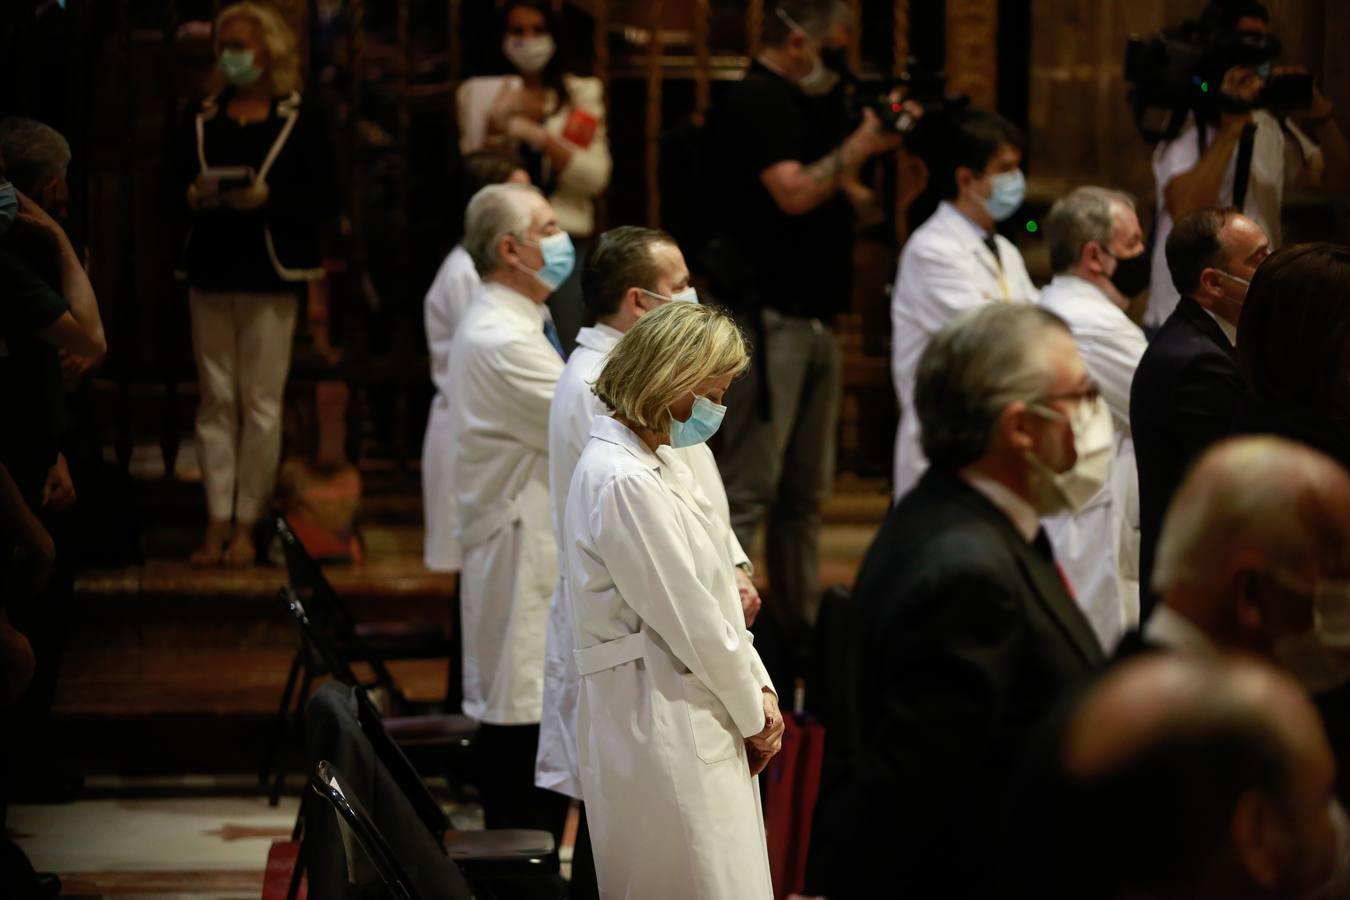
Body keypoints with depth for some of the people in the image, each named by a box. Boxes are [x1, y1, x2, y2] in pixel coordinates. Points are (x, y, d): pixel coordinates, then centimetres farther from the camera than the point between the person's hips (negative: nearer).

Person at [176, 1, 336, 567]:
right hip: (210, 271, 4)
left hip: (270, 276, -3)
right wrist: (193, 196, -8)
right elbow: (175, 187, 14)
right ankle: (216, 524, 5)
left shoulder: (299, 122, 0)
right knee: (215, 400, 3)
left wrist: (268, 198, -17)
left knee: (261, 403, -4)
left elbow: (321, 202, -3)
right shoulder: (200, 120, 12)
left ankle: (246, 525, 1)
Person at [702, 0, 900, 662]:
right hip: (767, 316, -10)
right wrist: (862, 147, -15)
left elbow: (853, 205, 21)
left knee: (805, 494, 13)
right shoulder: (753, 102, -10)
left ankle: (799, 627, 20)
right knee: (749, 489, -10)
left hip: (814, 318, 10)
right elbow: (793, 192, -21)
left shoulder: (811, 105, 18)